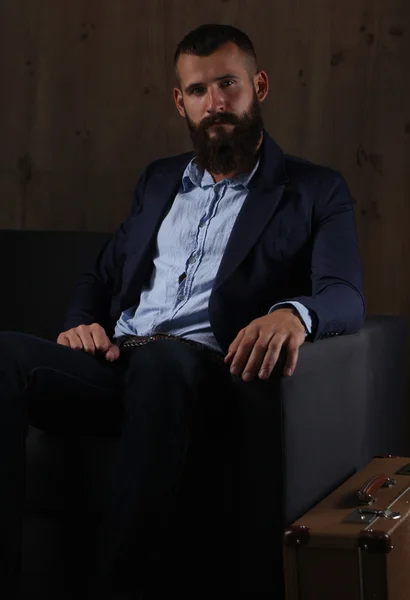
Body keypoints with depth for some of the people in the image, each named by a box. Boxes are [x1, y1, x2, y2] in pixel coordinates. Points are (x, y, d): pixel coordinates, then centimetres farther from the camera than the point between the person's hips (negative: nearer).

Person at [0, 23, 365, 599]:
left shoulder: (315, 190, 12)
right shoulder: (158, 181, 28)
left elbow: (345, 297, -2)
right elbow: (101, 277, 30)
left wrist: (293, 313, -29)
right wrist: (81, 324, 4)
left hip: (198, 368, -4)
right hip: (113, 361, 4)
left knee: (159, 360, -41)